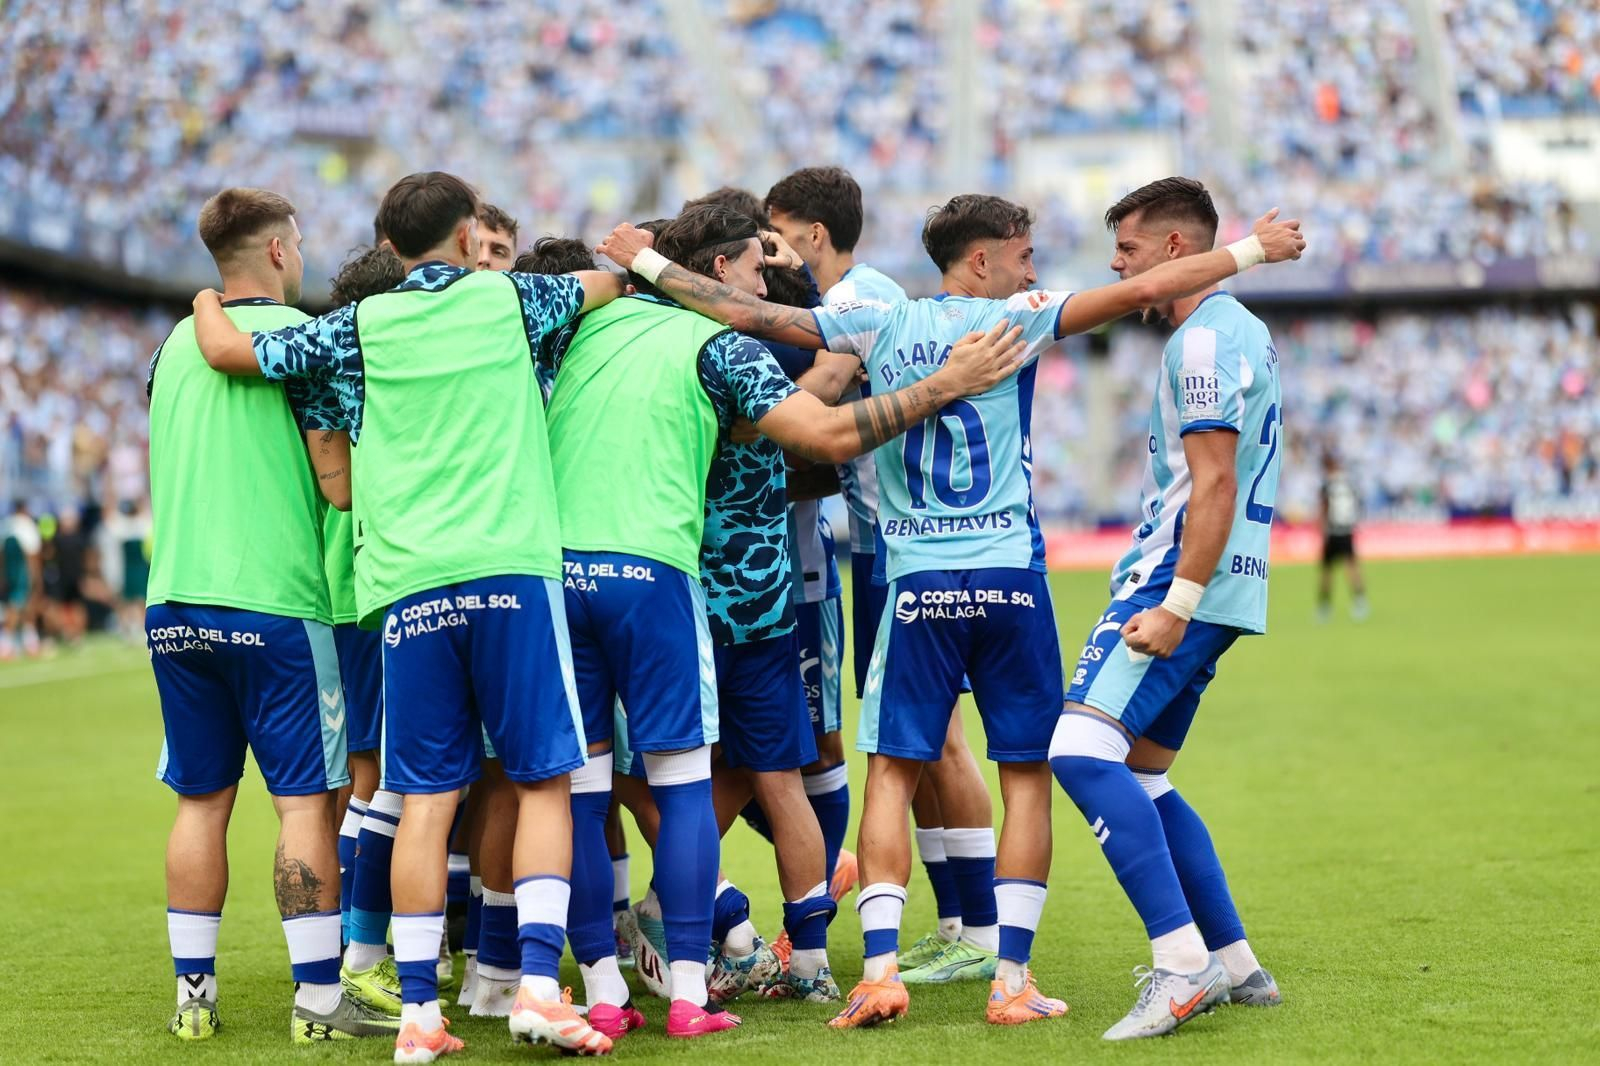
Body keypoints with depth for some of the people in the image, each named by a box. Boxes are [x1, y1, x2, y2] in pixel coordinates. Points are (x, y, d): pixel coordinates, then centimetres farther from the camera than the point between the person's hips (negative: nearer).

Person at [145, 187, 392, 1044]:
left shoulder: (175, 346, 12)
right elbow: (336, 476, -10)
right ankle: (318, 1000, -1)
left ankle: (194, 993, 13)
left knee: (201, 801, 11)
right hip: (273, 601, -6)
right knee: (305, 801, -1)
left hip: (174, 603, 6)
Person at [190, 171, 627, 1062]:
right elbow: (607, 281, 26)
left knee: (428, 800, 4)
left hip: (408, 586, 2)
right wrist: (624, 259, 50)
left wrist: (208, 302, 34)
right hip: (510, 568, -2)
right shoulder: (507, 299, 9)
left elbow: (229, 351, 13)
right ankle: (539, 982, -7)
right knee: (544, 779, 4)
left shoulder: (361, 328, 10)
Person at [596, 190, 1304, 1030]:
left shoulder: (876, 325, 8)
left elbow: (750, 313, 10)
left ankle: (880, 970, -5)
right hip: (1010, 577, -2)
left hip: (917, 582, 2)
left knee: (891, 773, 6)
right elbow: (1145, 289, -5)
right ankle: (1012, 981, 2)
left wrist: (648, 265, 23)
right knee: (1027, 777, 6)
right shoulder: (1013, 319, 0)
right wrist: (1252, 250, 6)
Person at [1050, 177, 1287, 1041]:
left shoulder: (1205, 339, -11)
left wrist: (1174, 605, -24)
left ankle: (1183, 960, -24)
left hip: (1179, 582, -10)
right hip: (1204, 591, 10)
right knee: (1138, 776, 13)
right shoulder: (1242, 331, 21)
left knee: (1082, 749, -19)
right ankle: (1235, 963, 15)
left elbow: (1214, 483, -20)